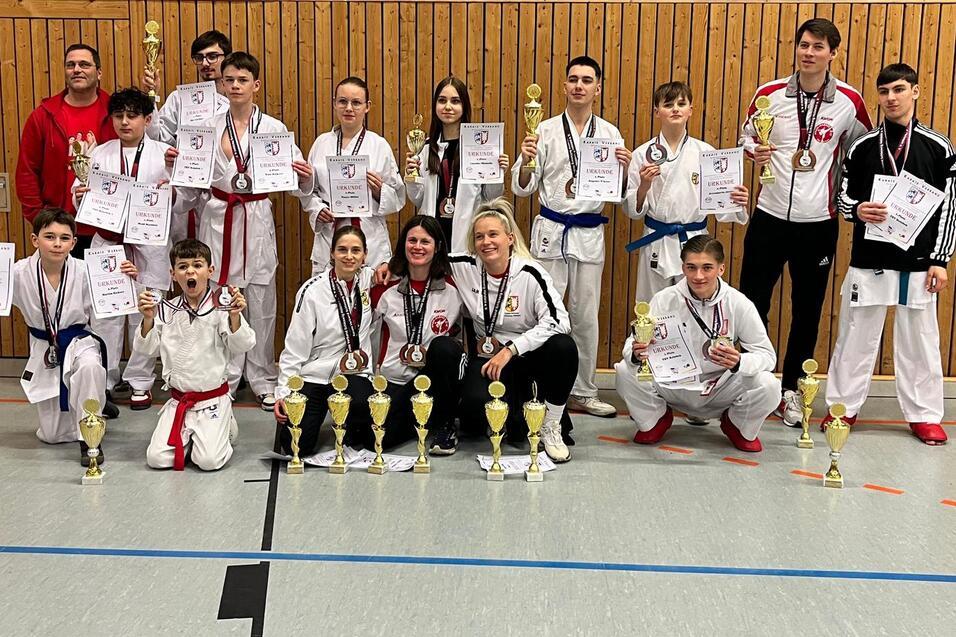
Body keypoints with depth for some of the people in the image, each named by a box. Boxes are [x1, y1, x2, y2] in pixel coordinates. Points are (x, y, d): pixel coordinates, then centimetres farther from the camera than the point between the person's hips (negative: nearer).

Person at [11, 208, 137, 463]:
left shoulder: (83, 271, -17)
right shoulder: (19, 273, -15)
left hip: (78, 340, -2)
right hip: (43, 349, 2)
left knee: (89, 365, -41)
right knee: (52, 435, 7)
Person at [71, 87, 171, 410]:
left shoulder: (164, 153, 1)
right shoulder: (100, 154, 7)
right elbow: (84, 204, 7)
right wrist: (80, 196, -14)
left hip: (149, 243, -2)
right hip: (107, 243, 2)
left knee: (145, 315, 4)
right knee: (104, 314, 4)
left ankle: (140, 382, 18)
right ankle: (103, 382, 16)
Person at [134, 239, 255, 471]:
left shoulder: (221, 308, -9)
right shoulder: (166, 310, 3)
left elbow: (242, 345, -16)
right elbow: (146, 349, 2)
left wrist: (235, 317, -34)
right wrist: (148, 319, -15)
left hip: (213, 398, -3)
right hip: (178, 400, 3)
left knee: (209, 460, -17)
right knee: (157, 458, -9)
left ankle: (224, 428, 16)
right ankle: (189, 435, 21)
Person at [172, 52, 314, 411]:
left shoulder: (274, 129, 2)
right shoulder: (208, 128, 7)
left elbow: (296, 181, -1)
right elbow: (193, 182, 8)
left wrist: (304, 178, -22)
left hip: (257, 222, -1)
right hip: (218, 221, 1)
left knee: (261, 303, 4)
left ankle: (263, 380, 17)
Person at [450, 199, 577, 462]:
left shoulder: (530, 273, -14)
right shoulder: (464, 267, -5)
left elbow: (558, 321, -24)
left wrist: (511, 349, -28)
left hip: (529, 353, -1)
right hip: (488, 357, 1)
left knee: (564, 347, -35)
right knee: (478, 403, -32)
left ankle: (552, 426, -11)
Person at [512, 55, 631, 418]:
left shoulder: (610, 134, 5)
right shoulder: (546, 131, 1)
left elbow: (619, 194, 7)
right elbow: (523, 188, 1)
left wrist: (625, 169, -13)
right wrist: (525, 161, -17)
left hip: (590, 234, 2)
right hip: (552, 231, -2)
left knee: (586, 316, 9)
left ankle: (583, 393, 21)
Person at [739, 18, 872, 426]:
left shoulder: (849, 102, -2)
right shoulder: (770, 94, -1)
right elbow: (746, 137, 11)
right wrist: (754, 152, -10)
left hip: (818, 222, 0)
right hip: (770, 216, 0)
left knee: (807, 310, 8)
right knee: (752, 302, 3)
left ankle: (791, 391, 22)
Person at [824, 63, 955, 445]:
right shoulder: (862, 147, 3)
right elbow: (844, 196, 9)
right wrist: (857, 210, -14)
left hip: (918, 263, -1)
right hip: (868, 262, 1)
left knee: (920, 340, 6)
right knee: (856, 336, 7)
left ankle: (924, 415, 18)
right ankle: (844, 407, 20)